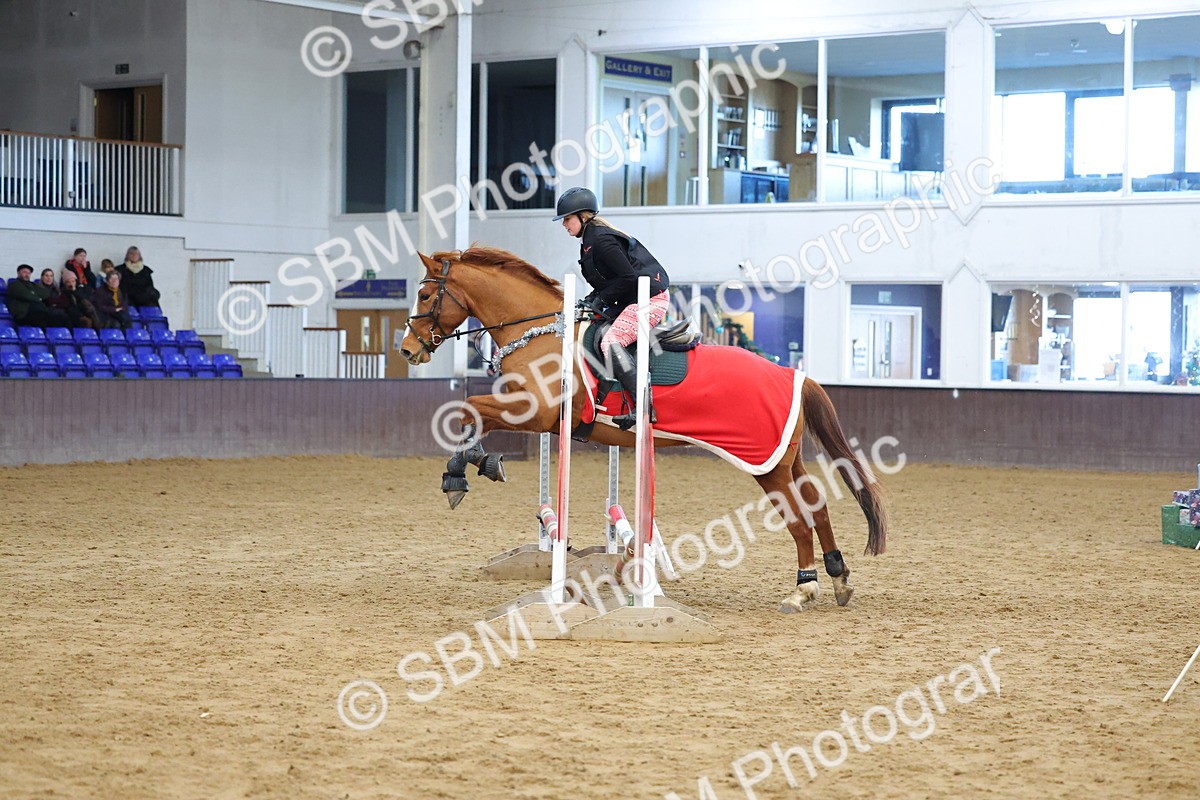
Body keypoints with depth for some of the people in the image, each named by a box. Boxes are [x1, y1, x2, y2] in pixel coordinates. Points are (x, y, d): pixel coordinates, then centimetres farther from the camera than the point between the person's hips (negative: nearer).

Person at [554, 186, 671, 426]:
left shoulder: (600, 240, -16)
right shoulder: (591, 239, 17)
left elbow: (627, 276, -21)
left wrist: (600, 300, -15)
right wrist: (592, 299, 6)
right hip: (637, 300, 12)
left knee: (610, 342, -24)